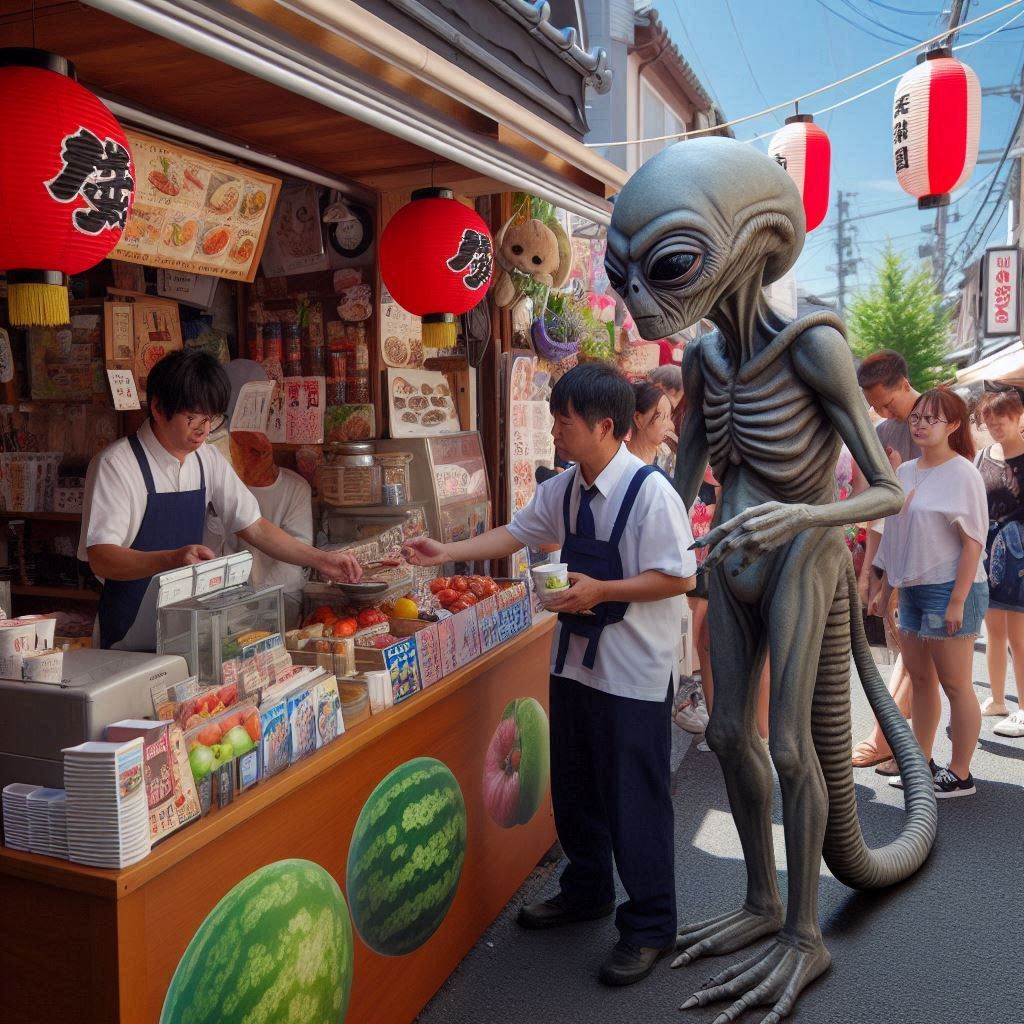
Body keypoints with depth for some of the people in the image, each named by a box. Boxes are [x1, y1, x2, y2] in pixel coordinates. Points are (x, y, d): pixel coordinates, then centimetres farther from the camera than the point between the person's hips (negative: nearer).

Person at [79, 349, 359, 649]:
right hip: (131, 632, -5)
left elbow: (253, 527, 12)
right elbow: (101, 559, -19)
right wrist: (172, 559, -35)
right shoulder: (116, 464, -12)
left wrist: (319, 560, 4)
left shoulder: (208, 461, 5)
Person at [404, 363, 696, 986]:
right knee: (573, 788, 21)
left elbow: (680, 578, -19)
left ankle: (650, 927, 23)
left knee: (634, 800, 4)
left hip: (634, 673, -8)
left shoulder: (650, 491, -19)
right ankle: (587, 892, 43)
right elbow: (517, 533, 15)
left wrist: (600, 591, -24)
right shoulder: (564, 490, 4)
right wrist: (446, 553, 9)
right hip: (575, 661, 8)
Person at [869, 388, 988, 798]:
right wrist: (884, 590, 15)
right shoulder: (905, 472, 10)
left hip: (949, 590, -7)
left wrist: (957, 601, -18)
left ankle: (960, 774, 11)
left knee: (954, 684, 1)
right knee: (919, 679, 13)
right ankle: (922, 763, 25)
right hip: (912, 589, 7)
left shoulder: (961, 473, -10)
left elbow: (973, 542, -13)